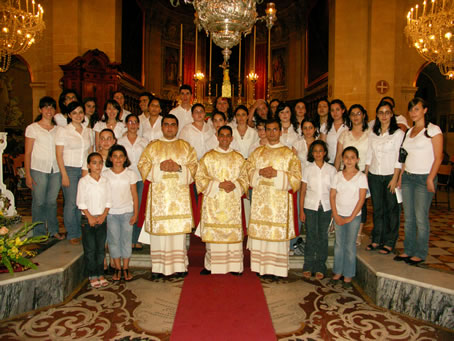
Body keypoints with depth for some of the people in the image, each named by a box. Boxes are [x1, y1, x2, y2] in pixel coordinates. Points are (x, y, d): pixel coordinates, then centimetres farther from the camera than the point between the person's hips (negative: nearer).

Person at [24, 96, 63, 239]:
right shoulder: (32, 128, 2)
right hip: (39, 170, -2)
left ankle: (53, 230, 22)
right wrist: (28, 175, -5)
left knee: (52, 201, 9)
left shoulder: (58, 128, 11)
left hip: (56, 170, 3)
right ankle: (39, 233, 14)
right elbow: (27, 153, 0)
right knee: (39, 202, 2)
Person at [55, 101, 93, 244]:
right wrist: (64, 175, -10)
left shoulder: (88, 131, 11)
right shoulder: (63, 130, -1)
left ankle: (81, 231, 15)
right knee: (71, 203, -5)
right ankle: (72, 234, 10)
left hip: (85, 170, 4)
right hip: (69, 169, -3)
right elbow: (59, 154, -4)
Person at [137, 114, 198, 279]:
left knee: (179, 228, -2)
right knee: (158, 228, -4)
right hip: (158, 194, 0)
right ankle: (158, 267, 4)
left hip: (179, 193, 0)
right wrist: (159, 167, -10)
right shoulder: (152, 146, 13)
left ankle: (179, 265, 7)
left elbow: (193, 166, 6)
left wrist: (179, 168, -11)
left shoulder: (186, 146, 14)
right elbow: (142, 165, 5)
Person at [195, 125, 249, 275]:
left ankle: (234, 266, 10)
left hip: (233, 202, 1)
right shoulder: (208, 157, 5)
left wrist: (234, 185, -10)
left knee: (233, 232, -1)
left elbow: (244, 178, 10)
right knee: (212, 233, -2)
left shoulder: (238, 158, 10)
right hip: (213, 201, -1)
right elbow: (200, 178, 0)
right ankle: (211, 265, 11)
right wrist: (219, 184, -11)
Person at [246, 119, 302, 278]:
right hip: (260, 198, 3)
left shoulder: (289, 153, 4)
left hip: (279, 200, -3)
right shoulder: (258, 152, 14)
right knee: (259, 231, 1)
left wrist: (277, 174, -14)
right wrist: (260, 172, -9)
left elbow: (296, 176, -2)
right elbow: (248, 170, 10)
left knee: (278, 233, -4)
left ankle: (277, 268, 6)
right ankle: (260, 266, 12)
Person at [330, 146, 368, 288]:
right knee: (339, 244, 11)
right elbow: (332, 196, 2)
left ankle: (348, 276, 15)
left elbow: (361, 199, -9)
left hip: (354, 216, -3)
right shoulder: (338, 176, 2)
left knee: (350, 245, 4)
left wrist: (351, 217, -11)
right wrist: (336, 216, -6)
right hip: (338, 215, 3)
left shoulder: (361, 177, -6)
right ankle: (338, 272, 23)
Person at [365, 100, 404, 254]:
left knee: (391, 209, 3)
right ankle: (377, 239, 19)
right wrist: (366, 175, 7)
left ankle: (389, 242, 13)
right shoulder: (373, 133, 11)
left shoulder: (398, 133, -4)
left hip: (390, 175, -4)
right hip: (374, 176, 4)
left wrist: (395, 178, -12)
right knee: (377, 208, 9)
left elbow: (399, 158, -8)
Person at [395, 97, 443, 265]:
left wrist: (430, 178, -15)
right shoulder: (409, 131, 15)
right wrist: (400, 175, 9)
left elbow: (438, 157, -9)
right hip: (407, 177, 6)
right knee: (409, 217, 10)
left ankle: (420, 254, 10)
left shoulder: (433, 130, -4)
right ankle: (408, 250, 19)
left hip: (424, 178, -6)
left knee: (421, 218, -2)